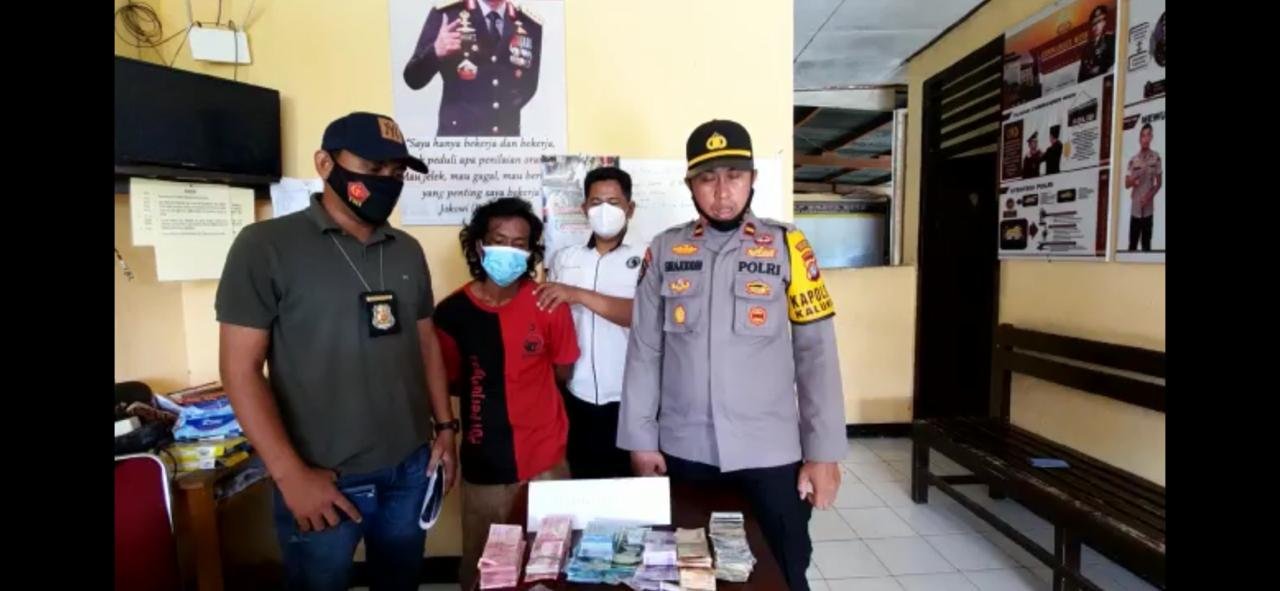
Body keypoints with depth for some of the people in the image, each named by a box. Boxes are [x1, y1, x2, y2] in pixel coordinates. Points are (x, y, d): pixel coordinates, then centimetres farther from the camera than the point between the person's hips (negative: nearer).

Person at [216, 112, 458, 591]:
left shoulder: (408, 251, 6)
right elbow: (240, 367, -11)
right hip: (322, 479, -4)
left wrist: (445, 427, 9)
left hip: (409, 468, 5)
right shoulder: (266, 245, -9)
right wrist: (290, 474, -14)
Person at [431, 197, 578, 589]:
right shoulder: (452, 312, -9)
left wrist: (491, 381, 2)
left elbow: (563, 372, 4)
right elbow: (449, 383, 4)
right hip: (483, 465, 0)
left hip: (544, 460, 0)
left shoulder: (548, 305, -8)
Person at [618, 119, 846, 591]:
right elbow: (644, 352, 2)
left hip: (770, 453, -1)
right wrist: (641, 441, 2)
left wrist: (823, 451, -5)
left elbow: (816, 353, -3)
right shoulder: (664, 251, 0)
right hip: (683, 451, 2)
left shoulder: (788, 247, -4)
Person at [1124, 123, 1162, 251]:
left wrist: (1149, 197, -10)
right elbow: (1127, 184, 4)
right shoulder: (1133, 160, 1)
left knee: (1146, 243, 7)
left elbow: (1159, 183, 2)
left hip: (1148, 208, 0)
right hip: (1135, 208, 1)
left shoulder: (1156, 157, -1)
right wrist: (1135, 178, -16)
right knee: (1132, 244, 4)